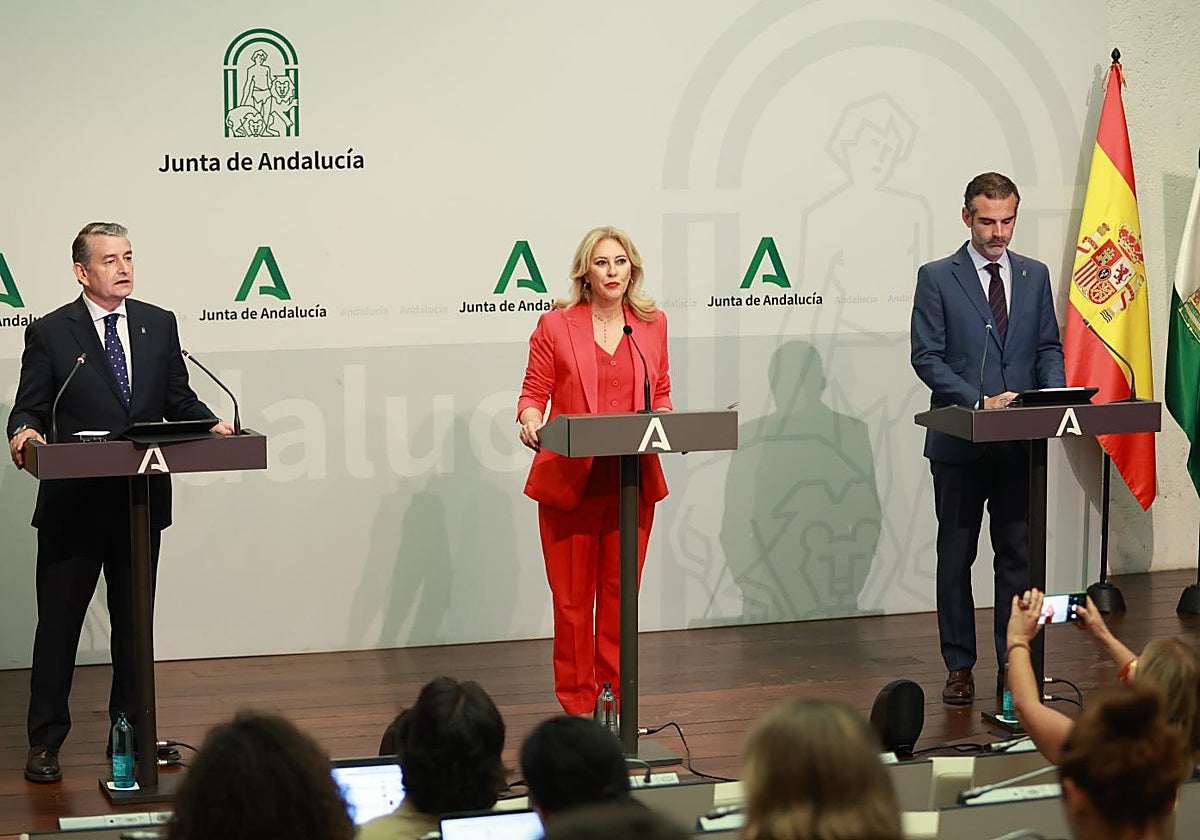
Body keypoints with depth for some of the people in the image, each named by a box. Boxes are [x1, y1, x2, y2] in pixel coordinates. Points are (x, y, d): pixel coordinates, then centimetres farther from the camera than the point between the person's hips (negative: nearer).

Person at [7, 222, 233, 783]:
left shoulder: (159, 326, 9)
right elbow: (28, 407, -3)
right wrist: (24, 432, -25)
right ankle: (45, 742, 9)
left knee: (134, 621, 13)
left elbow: (178, 399, 12)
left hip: (141, 503, 4)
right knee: (58, 621, 1)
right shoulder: (50, 334, -2)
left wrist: (212, 424, -8)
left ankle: (130, 731, 24)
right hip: (73, 503, -4)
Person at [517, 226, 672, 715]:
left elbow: (661, 396, 15)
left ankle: (614, 700, 17)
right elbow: (534, 392, 2)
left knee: (620, 593, 8)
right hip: (569, 481, -2)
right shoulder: (555, 325, 0)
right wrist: (530, 421, -19)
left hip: (633, 481, 3)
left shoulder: (652, 324, 9)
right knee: (572, 597, 2)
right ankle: (577, 703, 12)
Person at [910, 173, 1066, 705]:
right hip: (959, 440, -3)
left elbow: (1049, 347, 12)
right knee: (955, 557, 5)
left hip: (1020, 441, 3)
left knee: (1018, 555, 5)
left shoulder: (1035, 276, 10)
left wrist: (1053, 395, -9)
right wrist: (980, 402, -19)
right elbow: (926, 357, -8)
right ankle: (959, 667, 13)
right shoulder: (937, 278, -2)